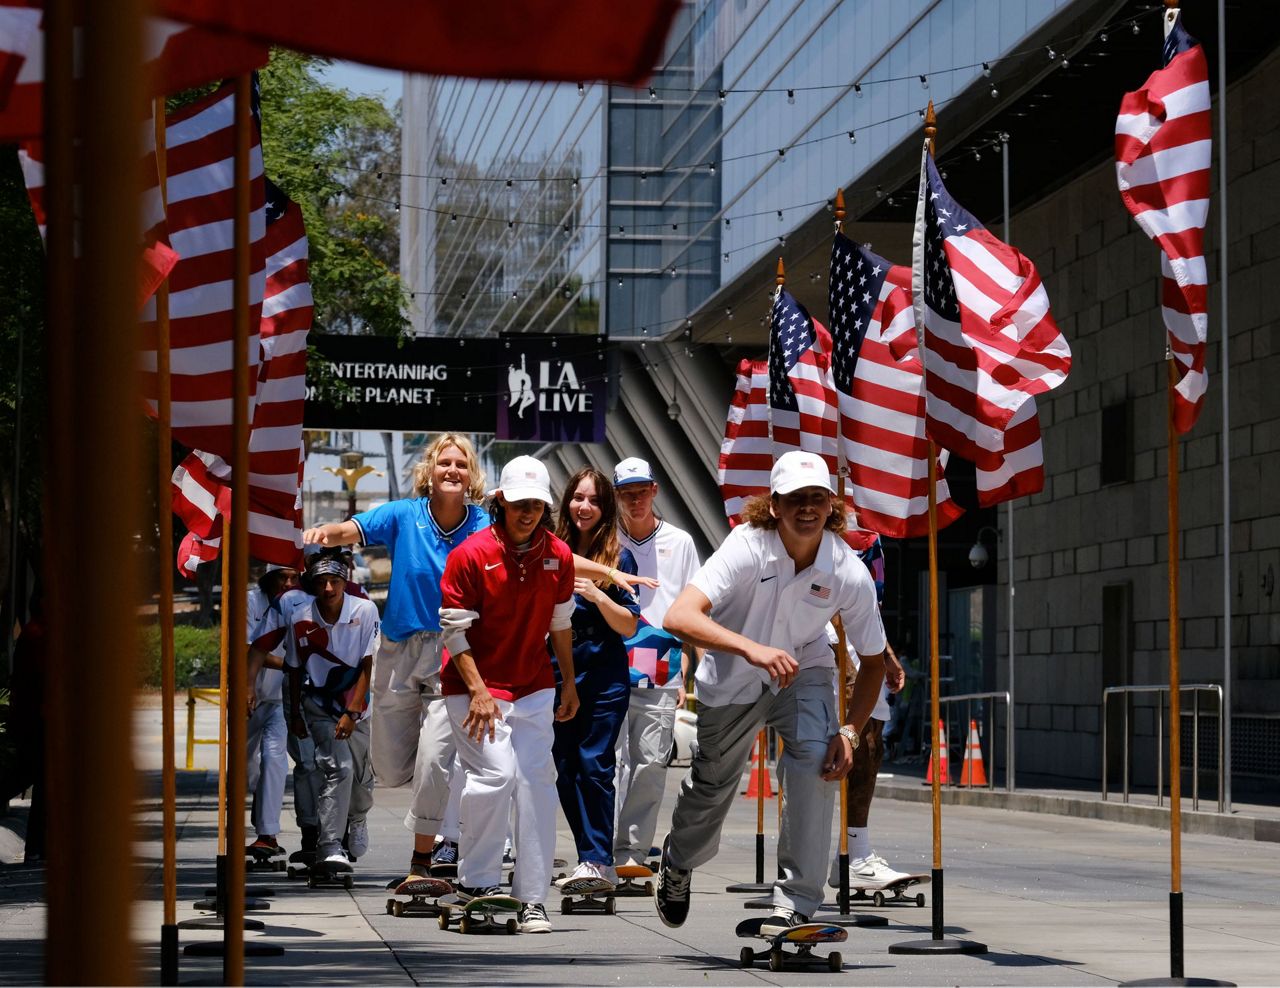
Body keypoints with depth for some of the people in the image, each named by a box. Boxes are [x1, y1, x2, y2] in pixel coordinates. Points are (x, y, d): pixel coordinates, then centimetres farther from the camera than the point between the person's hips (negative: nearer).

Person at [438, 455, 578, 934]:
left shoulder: (559, 555, 2)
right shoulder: (470, 554, -11)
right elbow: (454, 629, -9)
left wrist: (569, 682, 16)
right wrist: (478, 691, -15)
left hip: (534, 688, 4)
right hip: (475, 685, -4)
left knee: (536, 780, -4)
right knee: (496, 773, -18)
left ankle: (532, 899, 1)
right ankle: (475, 885, -2)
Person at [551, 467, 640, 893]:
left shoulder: (617, 557, -1)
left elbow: (629, 626, -5)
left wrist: (597, 595, -19)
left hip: (604, 678, -4)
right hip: (560, 676, 5)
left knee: (594, 765, -12)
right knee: (565, 770, 5)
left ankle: (599, 862, -12)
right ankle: (592, 861, 12)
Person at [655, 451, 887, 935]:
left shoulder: (850, 573, -24)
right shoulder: (747, 547, -32)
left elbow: (873, 661, -8)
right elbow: (679, 617, -45)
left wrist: (849, 732, -22)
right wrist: (752, 648, -59)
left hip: (804, 669, 1)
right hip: (732, 677, -1)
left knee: (816, 760, -26)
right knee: (713, 783, 14)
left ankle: (795, 904, -17)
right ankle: (677, 864, 50)